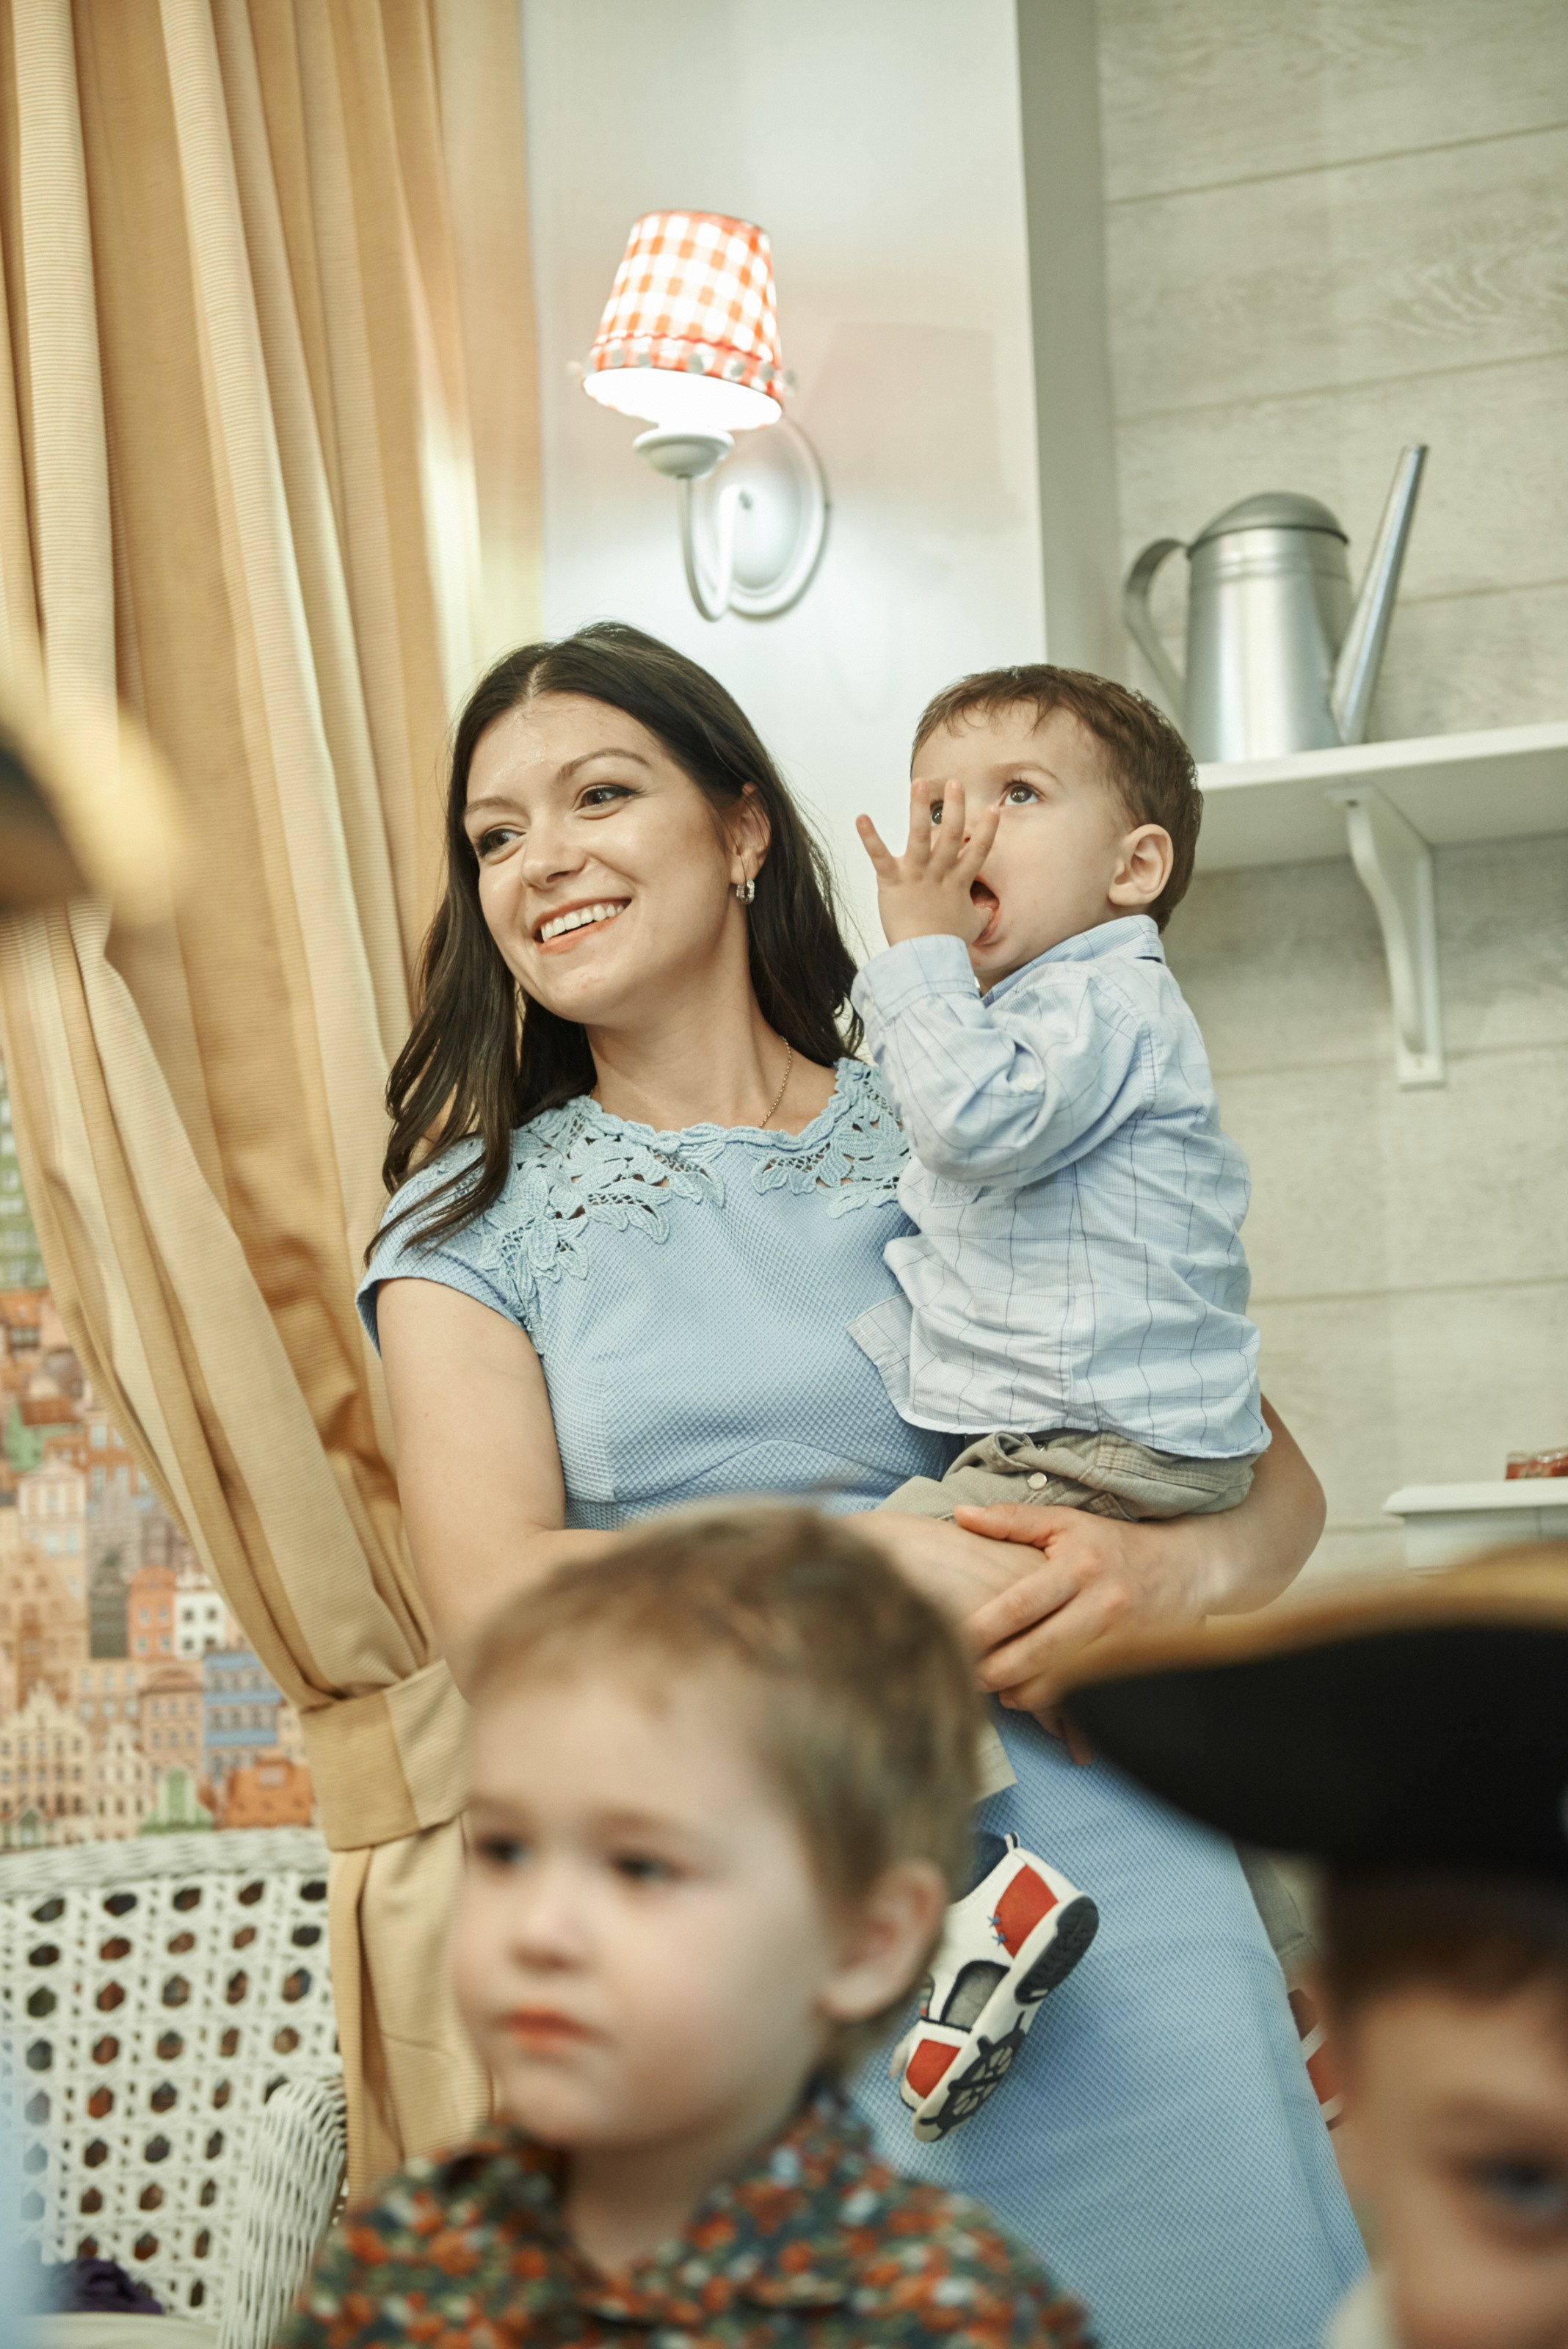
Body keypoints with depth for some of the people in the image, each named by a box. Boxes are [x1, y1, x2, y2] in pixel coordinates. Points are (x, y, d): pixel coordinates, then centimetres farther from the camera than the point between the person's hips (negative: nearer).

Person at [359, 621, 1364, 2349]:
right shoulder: (477, 1218, 8)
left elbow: (1276, 1475, 9)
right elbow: (492, 1613, -6)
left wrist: (1175, 1569, -14)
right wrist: (874, 1557, -14)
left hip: (1095, 1864, 1)